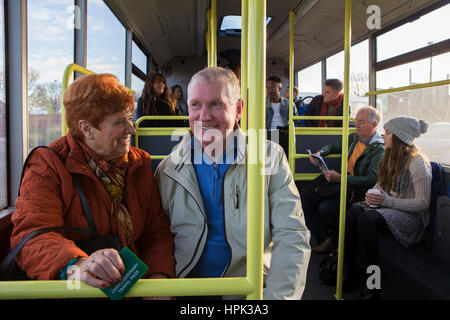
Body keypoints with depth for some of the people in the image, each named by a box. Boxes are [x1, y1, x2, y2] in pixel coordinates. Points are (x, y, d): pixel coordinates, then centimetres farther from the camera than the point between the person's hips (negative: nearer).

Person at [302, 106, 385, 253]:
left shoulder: (379, 149, -14)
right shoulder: (353, 138, 10)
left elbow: (372, 179, -23)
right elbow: (334, 147, 26)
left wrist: (340, 178, -31)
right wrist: (319, 153, 2)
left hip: (358, 194, -8)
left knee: (325, 208, -29)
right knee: (305, 197, -6)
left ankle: (335, 238, 2)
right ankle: (325, 238, -6)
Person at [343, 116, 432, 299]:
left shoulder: (417, 163, -14)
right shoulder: (391, 157, 11)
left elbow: (423, 203, -16)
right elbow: (380, 184, 21)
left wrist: (388, 201, -21)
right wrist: (372, 196, -2)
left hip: (411, 216, -7)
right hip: (387, 207, 7)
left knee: (366, 218, -33)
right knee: (354, 211, -23)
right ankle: (347, 268, -20)